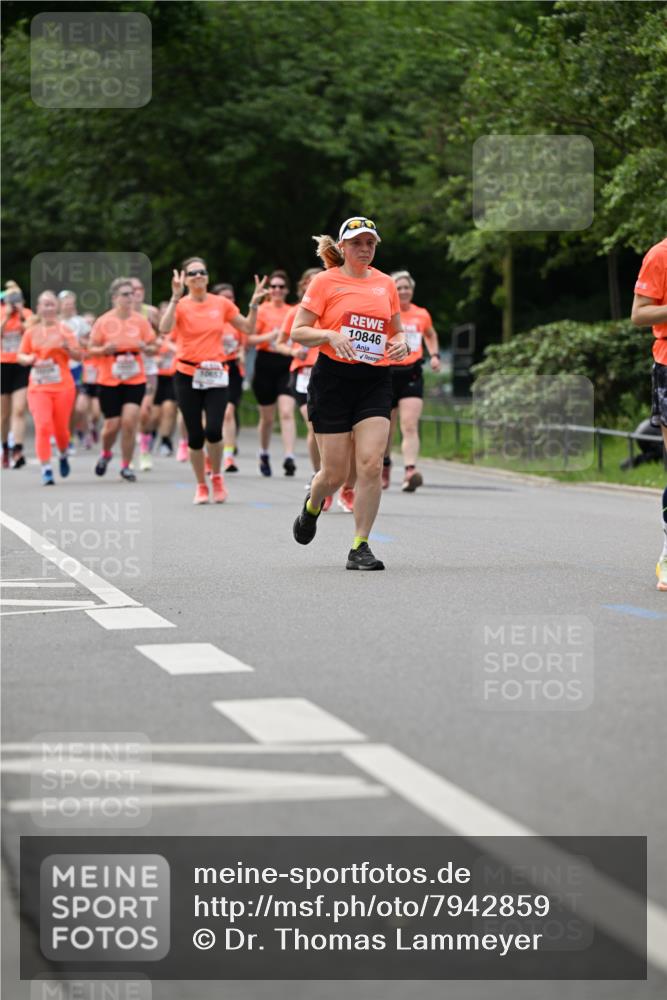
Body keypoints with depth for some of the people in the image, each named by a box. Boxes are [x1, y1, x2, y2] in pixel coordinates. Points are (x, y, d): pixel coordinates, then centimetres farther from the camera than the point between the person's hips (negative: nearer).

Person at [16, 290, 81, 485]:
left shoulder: (64, 330, 2)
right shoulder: (31, 332, 6)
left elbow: (79, 357, 3)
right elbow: (20, 355, 12)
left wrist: (67, 347, -17)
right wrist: (29, 360, -10)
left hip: (63, 386, 0)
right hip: (38, 387, 0)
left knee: (61, 429, 6)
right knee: (42, 426, -14)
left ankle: (63, 455, 38)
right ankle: (46, 469, -13)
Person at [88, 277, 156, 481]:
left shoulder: (140, 321, 1)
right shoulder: (103, 321, -3)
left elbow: (153, 345, 9)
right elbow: (91, 349, 3)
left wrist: (144, 347, -13)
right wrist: (104, 349, -17)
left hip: (135, 380, 1)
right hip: (109, 380, -1)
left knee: (129, 422, -11)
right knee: (112, 425, 1)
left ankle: (126, 466, 4)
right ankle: (106, 454, 34)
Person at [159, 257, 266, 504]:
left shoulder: (221, 303, 5)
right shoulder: (181, 305, -3)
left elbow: (248, 328, 11)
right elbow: (164, 329, -22)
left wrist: (254, 304, -2)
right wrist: (176, 297, -26)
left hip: (215, 375, 1)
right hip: (187, 376, -1)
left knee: (213, 430, -14)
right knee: (195, 434, 1)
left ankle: (217, 476, 12)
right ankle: (201, 486, 18)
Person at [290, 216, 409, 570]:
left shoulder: (385, 284, 11)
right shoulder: (325, 281, -1)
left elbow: (397, 329, 22)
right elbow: (298, 332, -2)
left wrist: (400, 343, 0)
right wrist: (330, 334, -20)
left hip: (375, 381, 3)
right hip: (333, 378, -3)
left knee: (371, 464, -13)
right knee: (335, 473, 0)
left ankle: (360, 547, -3)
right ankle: (312, 506, 36)